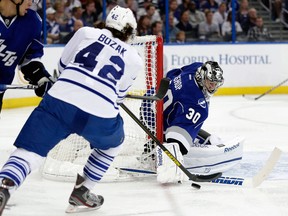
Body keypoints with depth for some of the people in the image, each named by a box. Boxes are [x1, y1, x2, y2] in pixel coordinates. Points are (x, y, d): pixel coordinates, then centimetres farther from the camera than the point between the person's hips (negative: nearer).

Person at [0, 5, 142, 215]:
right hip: (100, 117, 0)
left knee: (30, 150, 1)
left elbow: (63, 65, 27)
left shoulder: (86, 32, 20)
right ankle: (81, 192, 28)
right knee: (113, 142, 33)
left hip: (60, 101, 0)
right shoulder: (134, 59, 21)